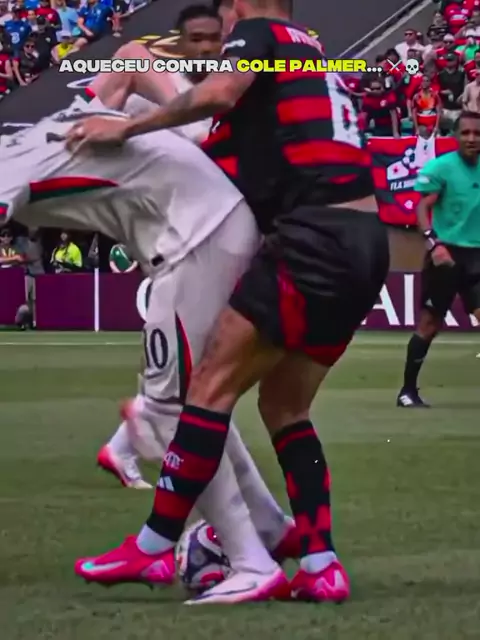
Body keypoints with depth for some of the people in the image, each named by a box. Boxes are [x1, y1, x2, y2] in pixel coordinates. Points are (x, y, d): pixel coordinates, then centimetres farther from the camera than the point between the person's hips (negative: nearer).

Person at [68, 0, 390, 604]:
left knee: (214, 383, -5)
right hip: (363, 242, 8)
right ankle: (321, 566, 8)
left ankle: (153, 547, -5)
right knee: (284, 406, 14)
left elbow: (220, 93, -18)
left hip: (315, 238, -8)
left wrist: (128, 126, -12)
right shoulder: (310, 54, 27)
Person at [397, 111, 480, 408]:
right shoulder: (440, 167, -7)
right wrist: (434, 242, -22)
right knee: (430, 324, 3)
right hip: (447, 253, -4)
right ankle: (408, 390, 15)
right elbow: (423, 208, -9)